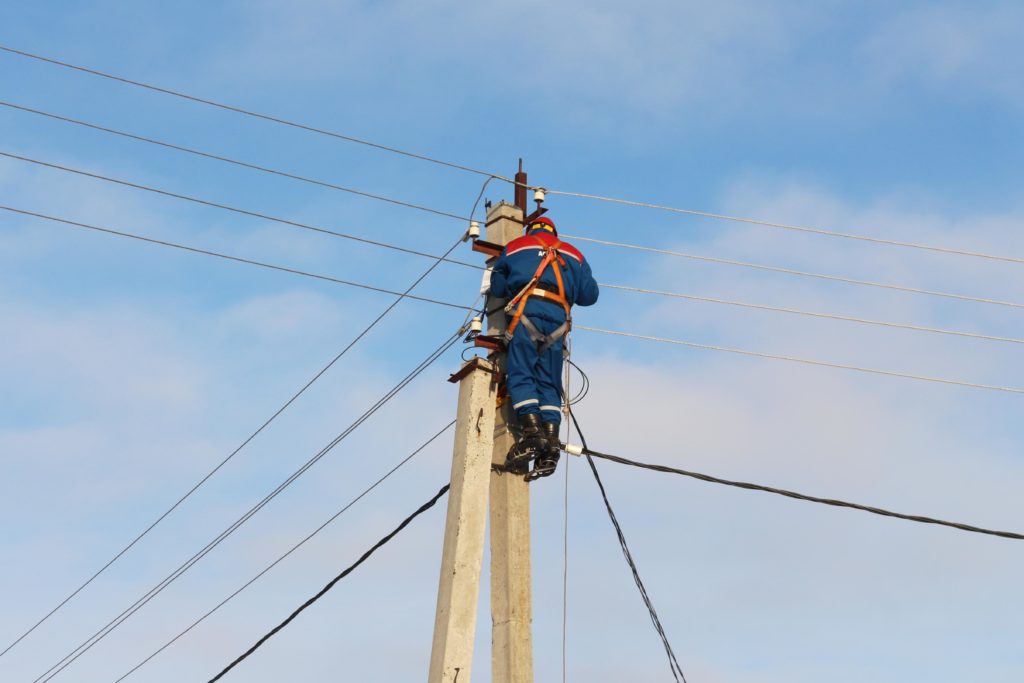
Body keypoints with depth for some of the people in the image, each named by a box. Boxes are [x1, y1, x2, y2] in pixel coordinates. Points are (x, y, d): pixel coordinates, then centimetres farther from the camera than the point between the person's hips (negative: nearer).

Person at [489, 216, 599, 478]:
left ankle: (531, 431, -24)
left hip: (526, 312, -2)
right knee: (549, 383, 2)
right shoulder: (572, 253, 27)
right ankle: (551, 440, -12)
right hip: (558, 319, 2)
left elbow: (497, 287, 26)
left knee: (520, 375, -6)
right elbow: (589, 295, 21)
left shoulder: (515, 246, 24)